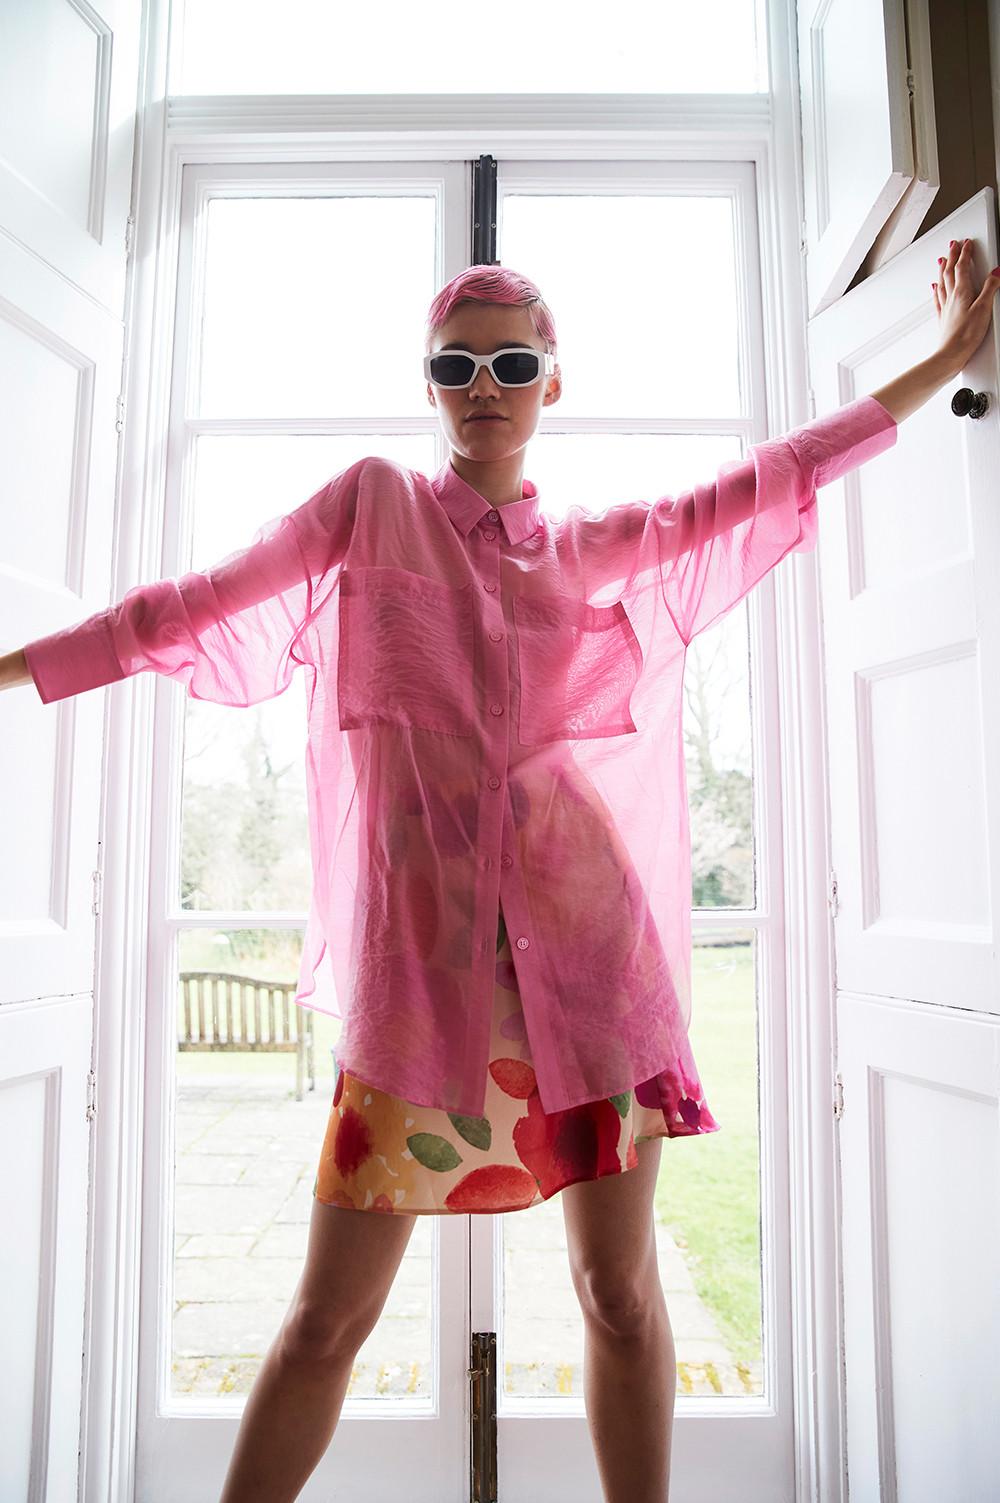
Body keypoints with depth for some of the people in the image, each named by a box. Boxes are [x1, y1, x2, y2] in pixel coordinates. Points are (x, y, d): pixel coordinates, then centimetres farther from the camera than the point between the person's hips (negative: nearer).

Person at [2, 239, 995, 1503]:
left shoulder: (609, 550, 15)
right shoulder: (369, 508, 9)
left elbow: (771, 484, 20)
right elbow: (204, 611, 6)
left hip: (594, 949, 2)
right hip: (420, 960, -1)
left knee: (621, 1292, 9)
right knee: (331, 1314, 5)